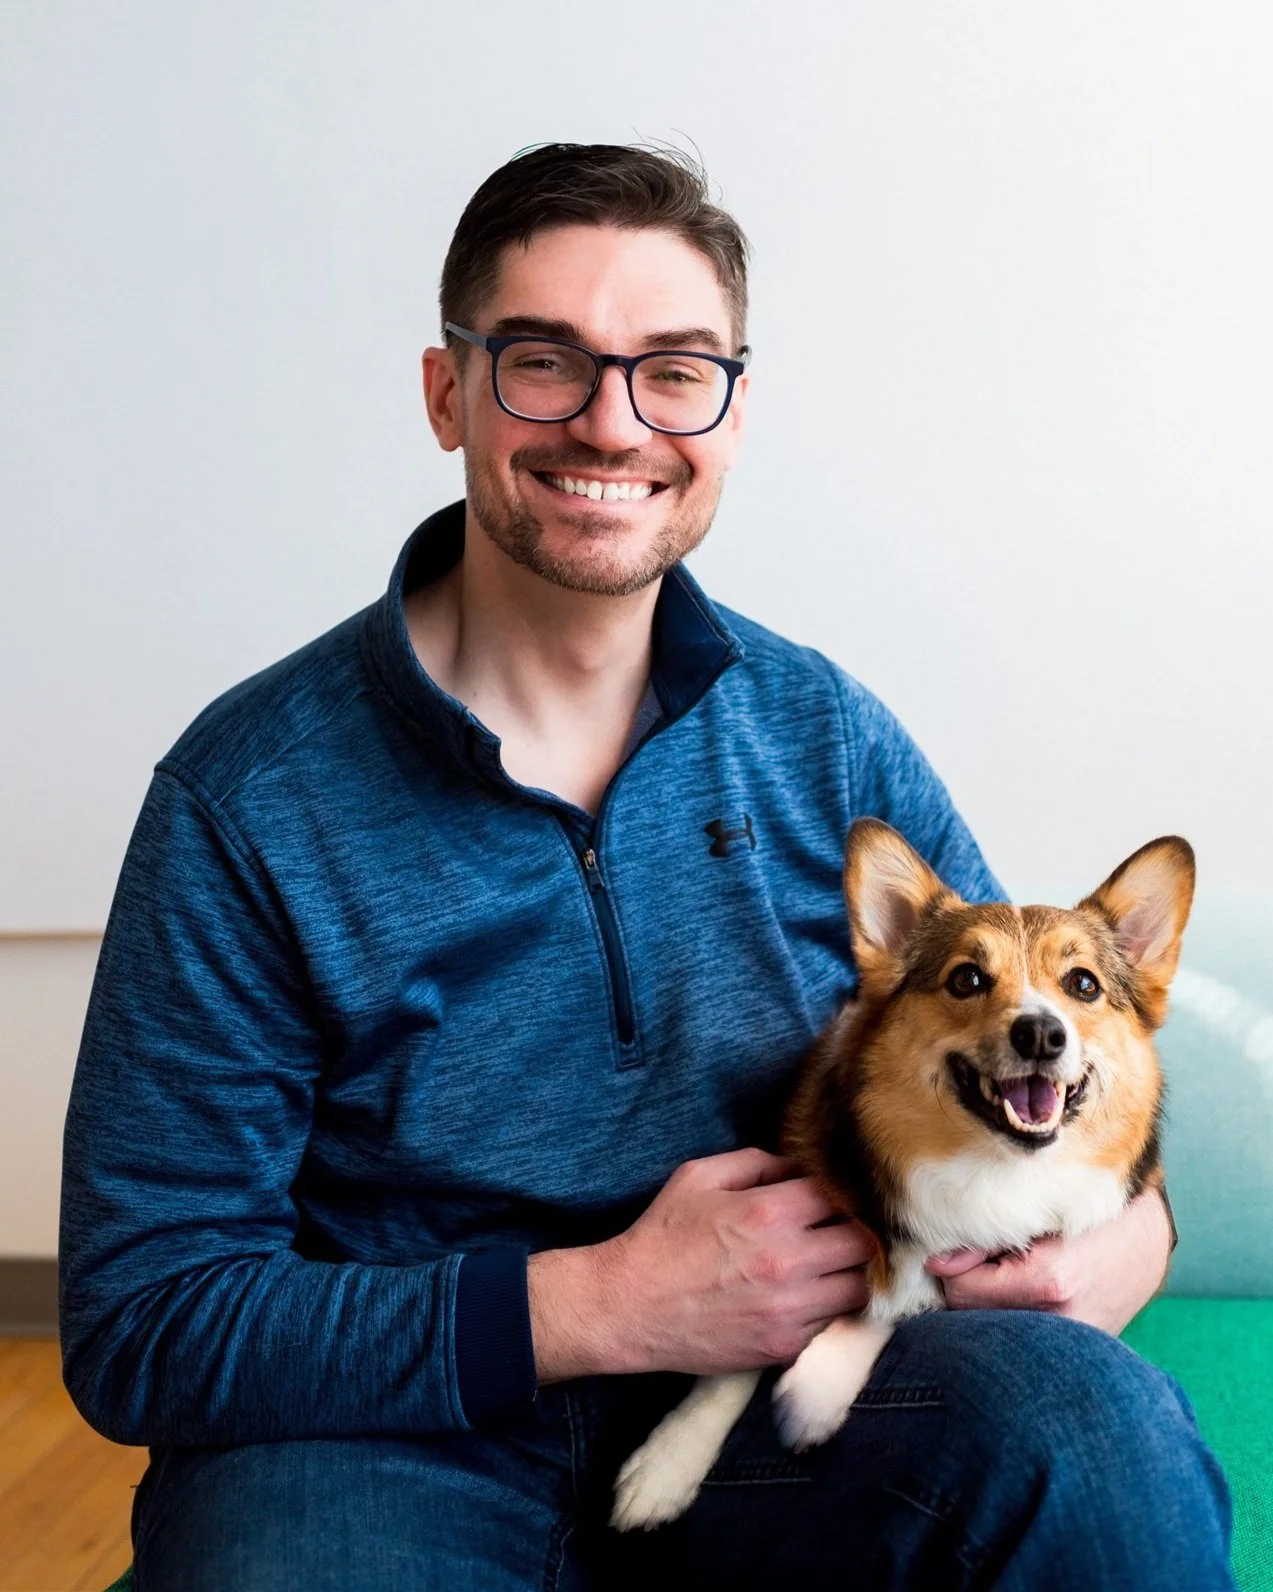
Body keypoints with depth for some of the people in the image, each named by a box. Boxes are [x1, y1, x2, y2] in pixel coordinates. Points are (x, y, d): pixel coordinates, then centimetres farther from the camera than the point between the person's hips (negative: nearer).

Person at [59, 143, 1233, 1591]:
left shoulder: (831, 740, 1)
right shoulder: (247, 795, -10)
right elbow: (135, 1323, -10)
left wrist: (1123, 1230, -14)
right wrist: (606, 1304, -19)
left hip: (770, 1416, 2)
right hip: (388, 1446, -1)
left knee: (1089, 1417, -27)